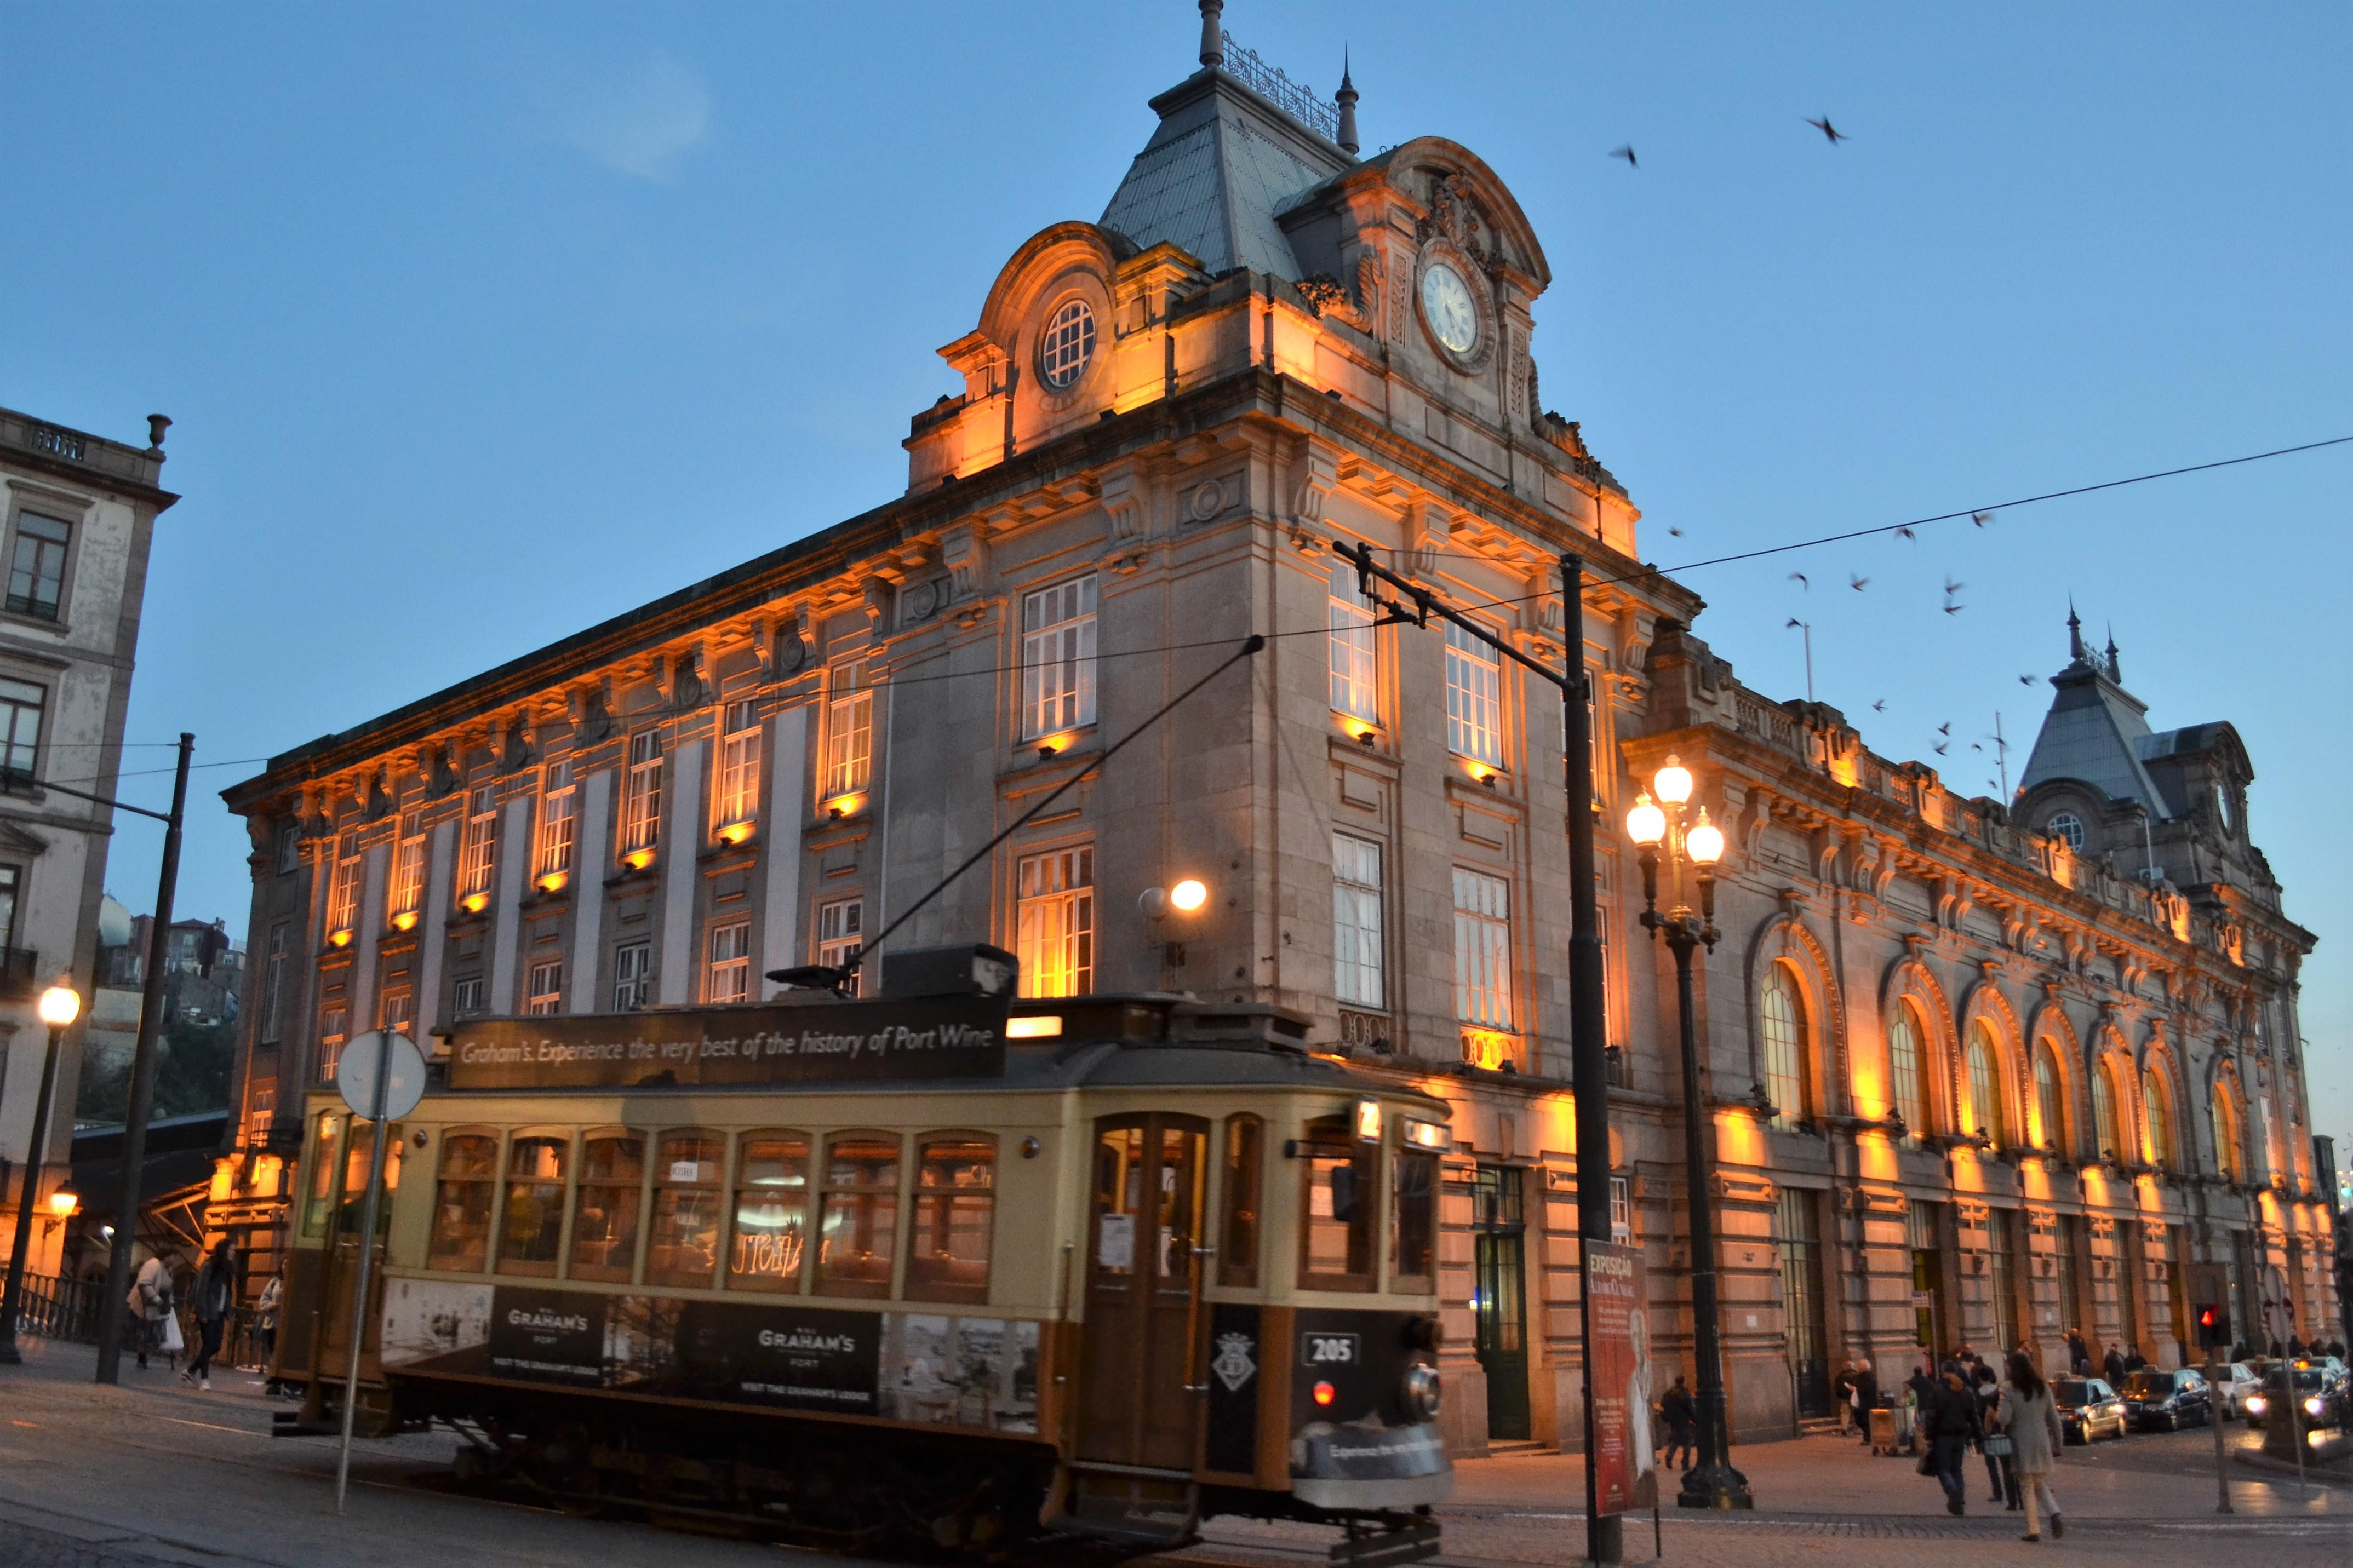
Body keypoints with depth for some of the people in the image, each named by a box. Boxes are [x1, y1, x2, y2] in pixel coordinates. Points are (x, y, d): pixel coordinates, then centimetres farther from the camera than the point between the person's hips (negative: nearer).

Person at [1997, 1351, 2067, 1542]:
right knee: (2041, 1484, 15)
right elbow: (2053, 1418, 7)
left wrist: (2000, 1429, 4)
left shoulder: (2009, 1389, -9)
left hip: (2021, 1443, -4)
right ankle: (2055, 1514, -10)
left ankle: (2034, 1529, 3)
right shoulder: (2043, 1387, 5)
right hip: (2042, 1440, 4)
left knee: (2027, 1487, 5)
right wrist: (2058, 1444, 14)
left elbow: (2004, 1418, -17)